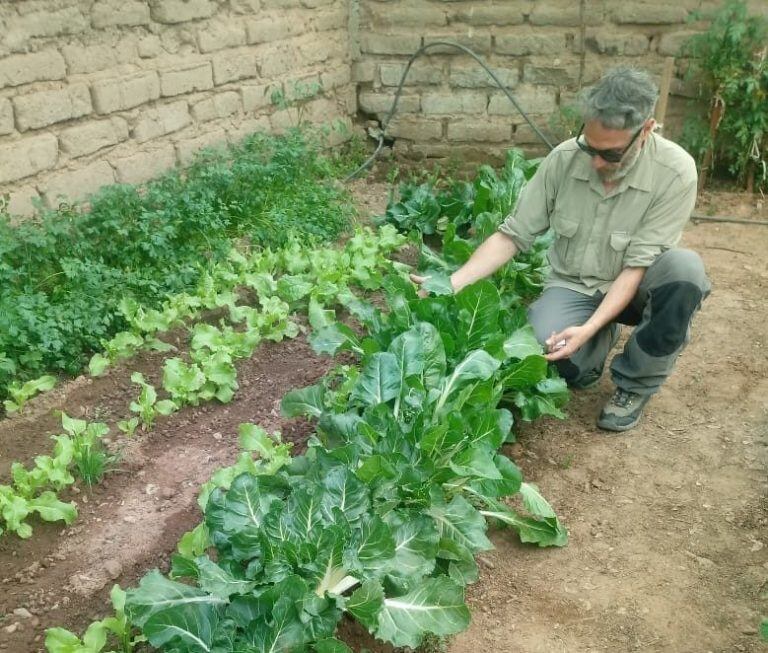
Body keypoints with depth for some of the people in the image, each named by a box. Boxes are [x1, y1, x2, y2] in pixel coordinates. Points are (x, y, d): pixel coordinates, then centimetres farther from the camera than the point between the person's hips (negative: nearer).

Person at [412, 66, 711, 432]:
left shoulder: (674, 172, -22)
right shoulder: (564, 158, -15)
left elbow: (637, 265, -22)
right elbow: (514, 234, -10)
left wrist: (588, 328, -34)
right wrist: (455, 281, -22)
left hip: (634, 287, 0)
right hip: (571, 286, 1)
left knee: (685, 268, -34)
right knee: (570, 370, -29)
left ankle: (635, 384, -10)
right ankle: (604, 336, 10)